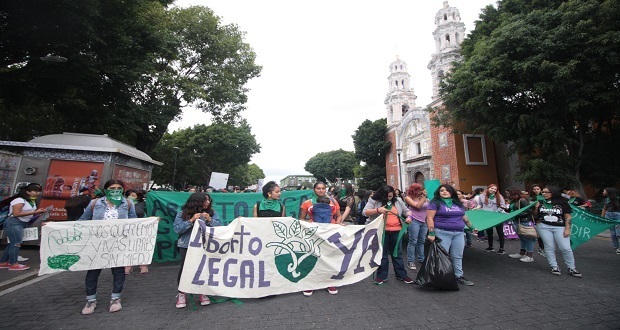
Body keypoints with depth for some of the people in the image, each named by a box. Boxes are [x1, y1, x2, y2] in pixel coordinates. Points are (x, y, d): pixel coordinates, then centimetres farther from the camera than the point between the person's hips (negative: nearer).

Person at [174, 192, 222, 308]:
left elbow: (220, 227, -2)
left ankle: (202, 293, 18)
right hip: (187, 246, 0)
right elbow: (177, 229, -7)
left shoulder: (212, 213, 4)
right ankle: (181, 294, 21)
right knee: (185, 268, -2)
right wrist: (191, 220, -16)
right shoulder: (182, 214, 1)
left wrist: (210, 220, -17)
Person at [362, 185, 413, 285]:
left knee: (397, 253, 14)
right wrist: (377, 210, -23)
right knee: (382, 254, 5)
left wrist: (409, 216, -5)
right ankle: (381, 275, 18)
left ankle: (401, 275, 26)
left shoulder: (398, 201, 9)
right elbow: (365, 212, -10)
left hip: (396, 231, 3)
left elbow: (407, 211, 18)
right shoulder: (374, 201, -3)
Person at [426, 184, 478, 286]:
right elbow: (429, 218, -10)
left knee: (458, 256, 12)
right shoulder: (435, 203, -5)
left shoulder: (458, 203, 15)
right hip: (442, 233, -6)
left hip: (459, 233, 6)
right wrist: (431, 233, -16)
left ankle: (459, 276, 25)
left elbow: (464, 217, 26)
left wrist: (471, 227, 24)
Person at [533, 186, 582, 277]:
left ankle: (571, 268, 13)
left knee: (566, 248, -3)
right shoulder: (540, 202, 2)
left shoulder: (562, 203, 0)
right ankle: (554, 267, 12)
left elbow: (568, 217, 2)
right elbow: (535, 216, 9)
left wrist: (567, 229, -5)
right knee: (549, 247, 2)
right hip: (544, 227, 1)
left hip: (560, 227, 0)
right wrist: (536, 208, -9)